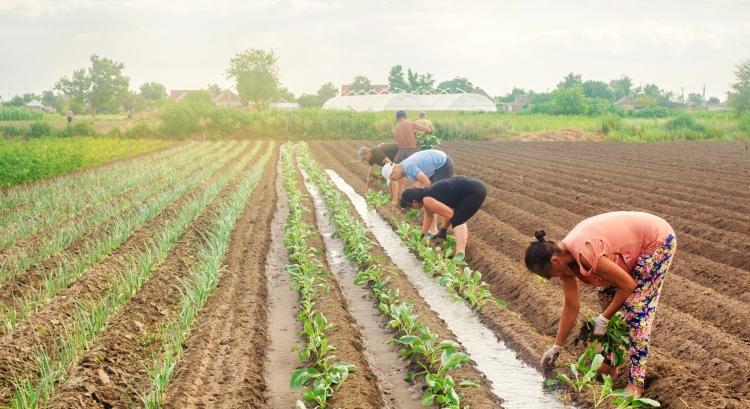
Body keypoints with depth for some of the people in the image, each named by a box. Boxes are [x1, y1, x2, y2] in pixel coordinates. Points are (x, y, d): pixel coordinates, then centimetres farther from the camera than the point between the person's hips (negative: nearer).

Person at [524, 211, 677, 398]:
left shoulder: (584, 253, -33)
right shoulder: (563, 256, -6)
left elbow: (628, 285, -22)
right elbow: (571, 306, 5)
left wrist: (603, 319, -12)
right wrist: (556, 347, 10)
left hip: (658, 240, -9)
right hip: (635, 242, 9)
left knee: (636, 308, -12)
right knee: (606, 295, 8)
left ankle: (636, 383, -7)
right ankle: (608, 363, 18)